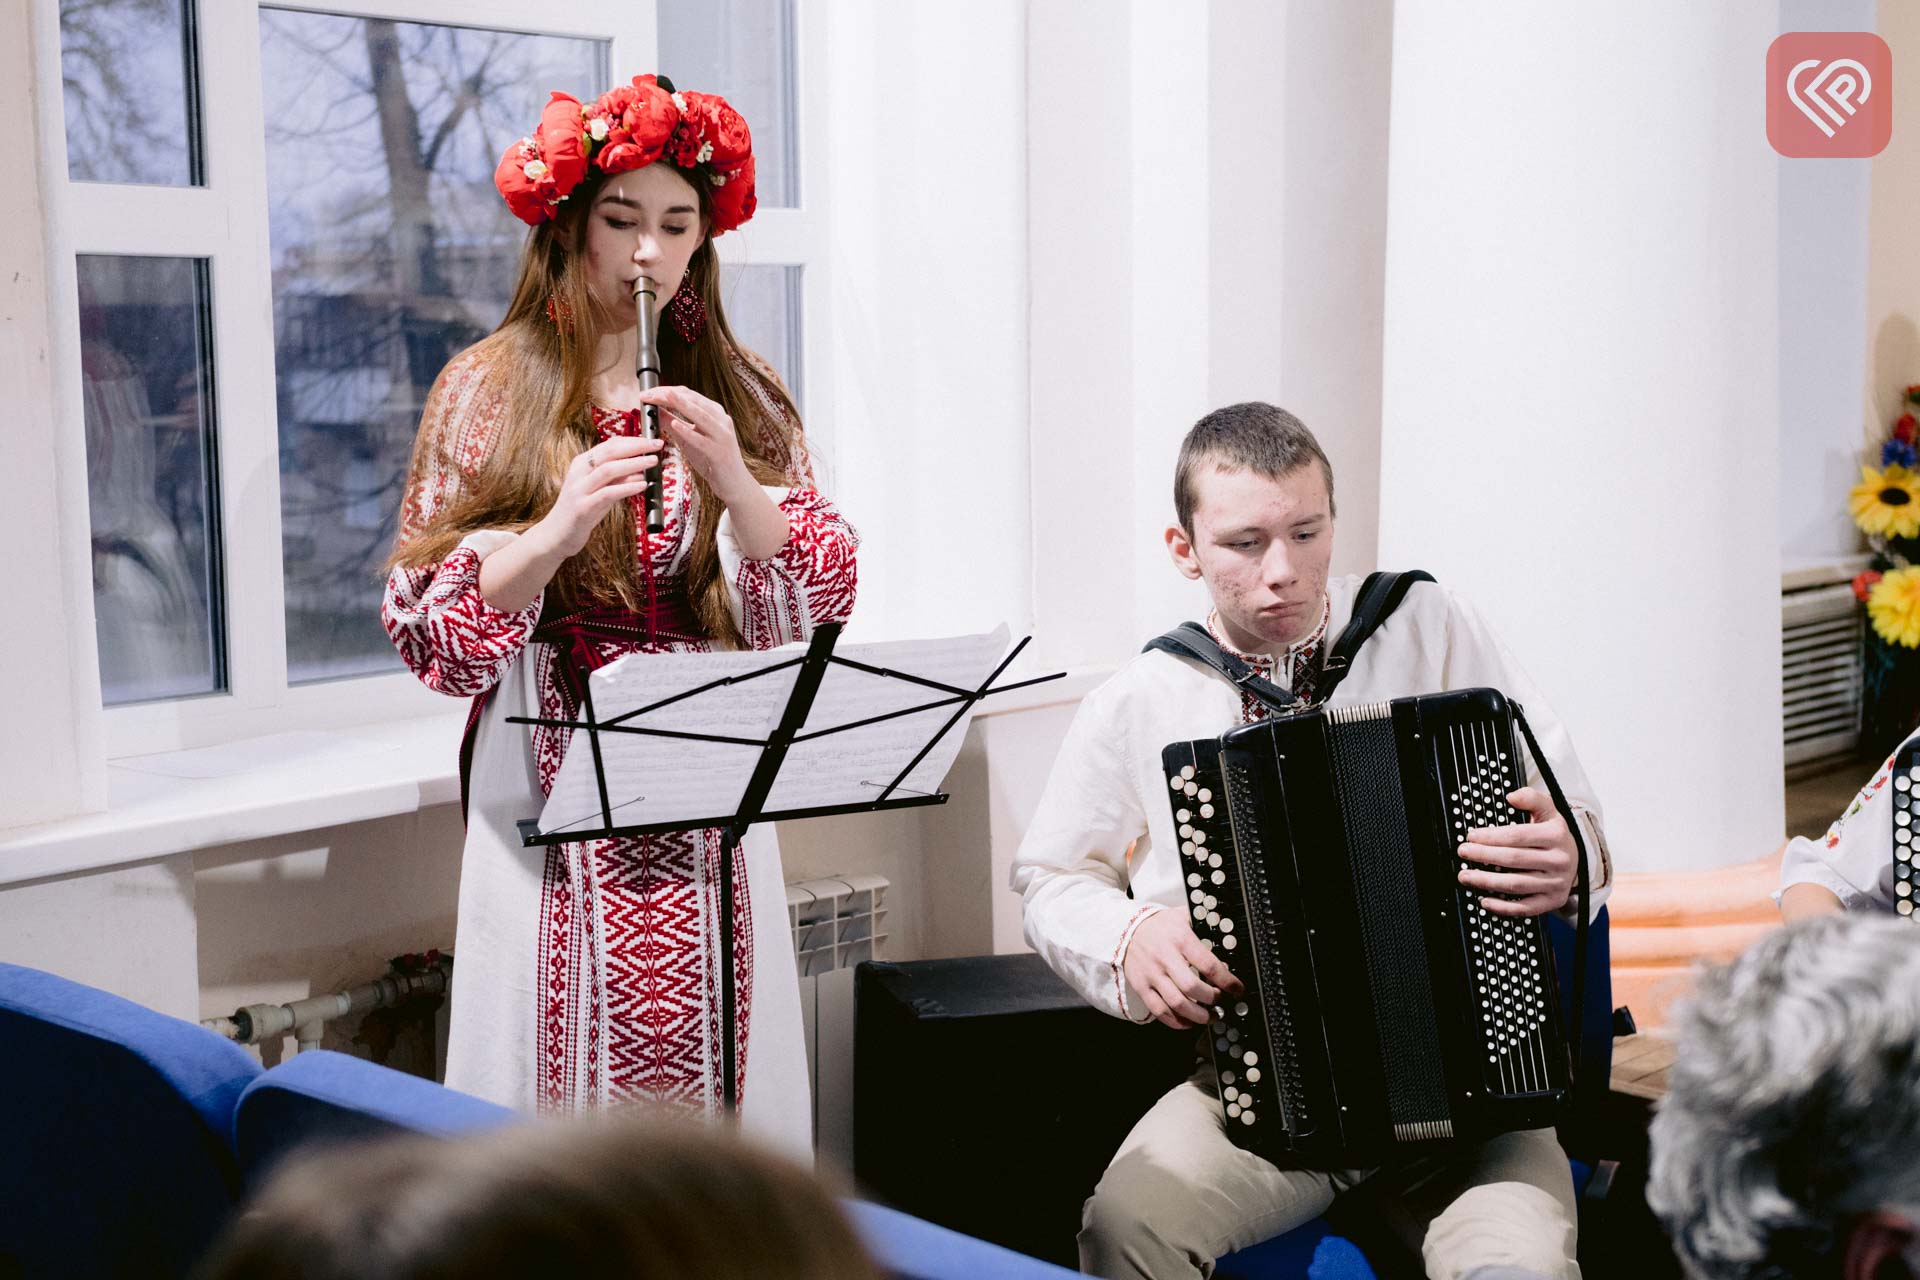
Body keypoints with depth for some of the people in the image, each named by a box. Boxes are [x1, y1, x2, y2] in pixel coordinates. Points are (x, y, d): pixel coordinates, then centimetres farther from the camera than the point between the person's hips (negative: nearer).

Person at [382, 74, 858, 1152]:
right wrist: (558, 527, -20)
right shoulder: (492, 388, 2)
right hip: (556, 793, -2)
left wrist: (735, 482, -15)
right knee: (565, 1073, 1)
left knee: (723, 1082, 4)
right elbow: (429, 626, -4)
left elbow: (823, 603, 1)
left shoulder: (739, 394, 8)